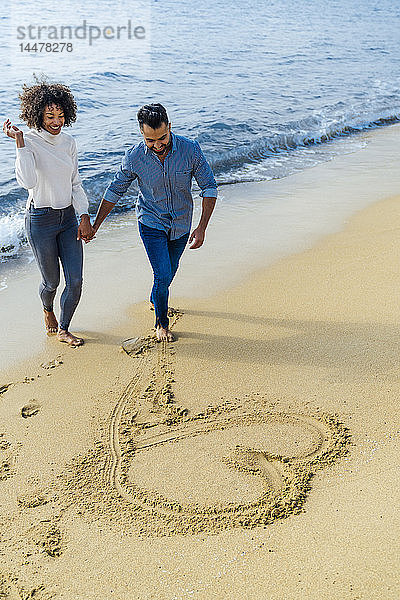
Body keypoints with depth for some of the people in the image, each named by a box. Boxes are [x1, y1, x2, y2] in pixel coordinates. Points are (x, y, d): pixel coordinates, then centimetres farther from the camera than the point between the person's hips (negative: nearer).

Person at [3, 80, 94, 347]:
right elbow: (27, 181, -28)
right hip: (41, 219, -5)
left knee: (75, 280, 1)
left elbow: (76, 184, 11)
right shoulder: (30, 142, -12)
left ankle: (63, 330, 22)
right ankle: (48, 310, 44)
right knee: (52, 281, 8)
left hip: (69, 216, 5)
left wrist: (84, 218, 3)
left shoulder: (69, 142, 5)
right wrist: (20, 142, -29)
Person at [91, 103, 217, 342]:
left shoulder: (191, 149, -19)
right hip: (151, 224, -2)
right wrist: (95, 226, 0)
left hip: (181, 226, 2)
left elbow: (209, 187, -12)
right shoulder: (134, 157, -17)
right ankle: (162, 323, 14)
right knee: (163, 275, -11)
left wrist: (202, 228, -20)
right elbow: (115, 191, -3)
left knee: (169, 273, 19)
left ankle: (156, 300, 52)